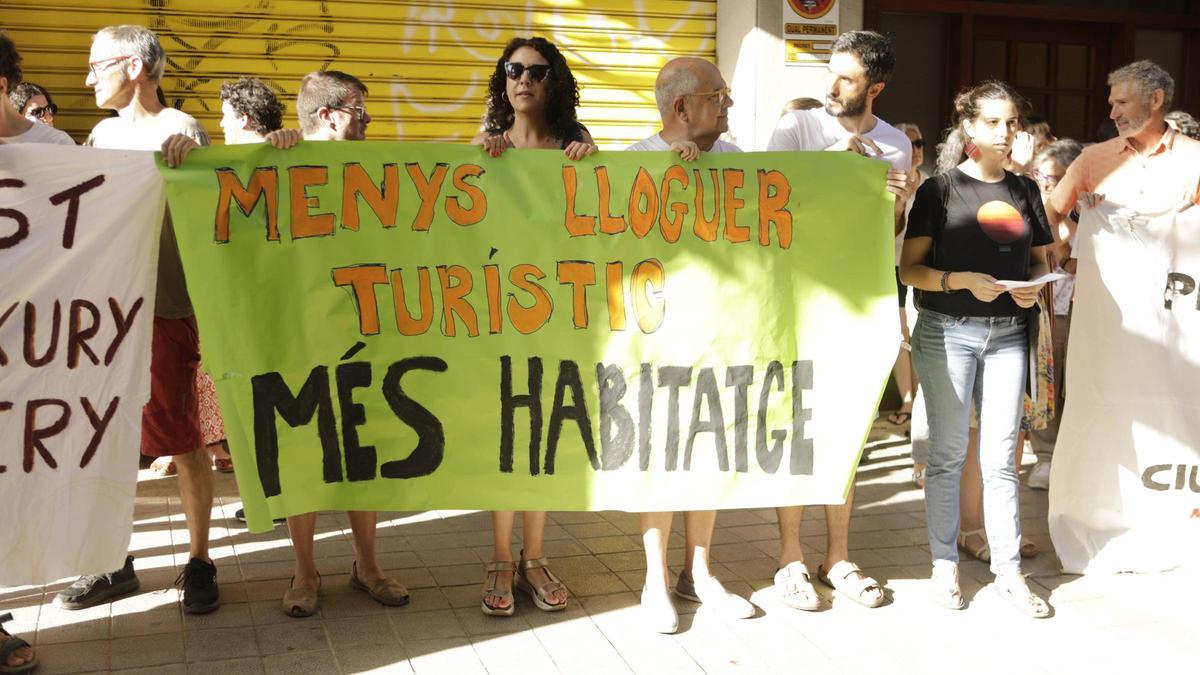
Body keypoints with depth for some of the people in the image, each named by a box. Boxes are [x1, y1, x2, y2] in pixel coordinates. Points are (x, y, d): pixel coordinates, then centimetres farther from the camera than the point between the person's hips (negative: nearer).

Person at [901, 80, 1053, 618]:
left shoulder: (1024, 191, 12)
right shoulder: (940, 189, -1)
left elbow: (1039, 261, 18)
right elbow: (909, 269, -5)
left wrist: (1034, 287, -4)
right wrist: (961, 280, -20)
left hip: (1007, 334, 3)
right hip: (947, 331, -3)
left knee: (1001, 457, 5)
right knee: (948, 453, 3)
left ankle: (1008, 571, 13)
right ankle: (944, 565, 13)